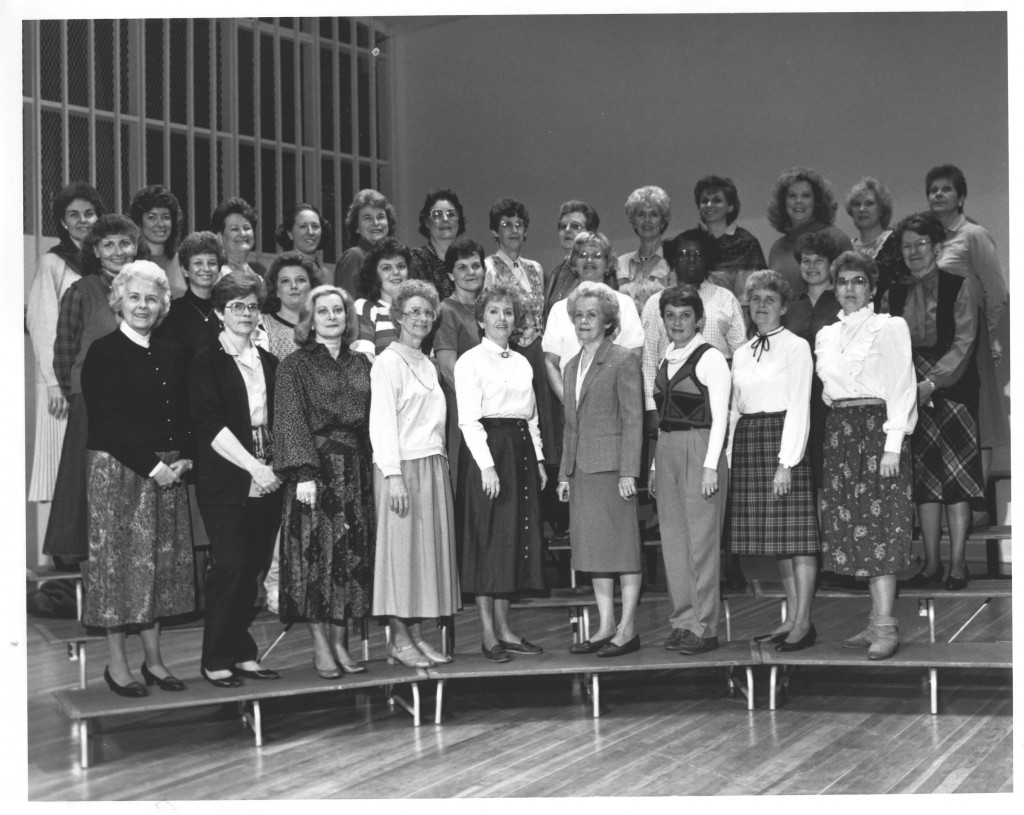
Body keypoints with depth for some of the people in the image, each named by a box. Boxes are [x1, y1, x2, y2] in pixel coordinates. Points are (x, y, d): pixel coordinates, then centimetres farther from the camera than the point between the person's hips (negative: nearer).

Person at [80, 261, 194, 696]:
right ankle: (117, 664, 8)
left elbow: (184, 415, 14)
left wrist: (184, 460, -4)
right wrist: (152, 466, -17)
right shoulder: (103, 353, -6)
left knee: (162, 561, 8)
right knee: (119, 559, -1)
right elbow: (108, 422, -13)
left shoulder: (169, 355, 13)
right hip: (116, 468, -6)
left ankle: (153, 659, 18)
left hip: (168, 470, 6)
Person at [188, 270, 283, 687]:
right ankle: (216, 660, 0)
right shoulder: (207, 362, -1)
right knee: (230, 565, -9)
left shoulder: (269, 363, 16)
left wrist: (277, 467, 1)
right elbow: (210, 424, -9)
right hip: (225, 482, -5)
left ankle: (242, 653, 13)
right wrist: (254, 467, -15)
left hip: (266, 481, 5)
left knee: (252, 567, 4)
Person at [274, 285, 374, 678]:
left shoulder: (360, 364, 14)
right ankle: (321, 647, 2)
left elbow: (370, 419, 13)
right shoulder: (295, 365, 0)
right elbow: (291, 421, -9)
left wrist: (373, 465, 3)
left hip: (355, 468, 5)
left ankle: (339, 642, 11)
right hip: (317, 467, -5)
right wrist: (304, 472, -19)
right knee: (316, 555, -4)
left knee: (351, 554, 4)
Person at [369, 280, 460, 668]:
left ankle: (416, 635, 10)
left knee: (429, 547, 6)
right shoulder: (388, 362, -6)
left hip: (433, 467, 8)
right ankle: (399, 640, 0)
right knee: (401, 548, -5)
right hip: (402, 466, -8)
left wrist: (441, 463, 10)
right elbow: (381, 422, -12)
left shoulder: (428, 366, 18)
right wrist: (393, 475, -18)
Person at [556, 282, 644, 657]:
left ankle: (627, 628, 2)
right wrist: (564, 473, 15)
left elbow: (633, 420, -9)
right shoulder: (571, 367, 17)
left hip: (612, 466, -7)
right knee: (592, 549, 7)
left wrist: (628, 471, -15)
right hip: (582, 469, 7)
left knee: (622, 545, -3)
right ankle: (606, 626, 13)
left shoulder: (623, 361, -4)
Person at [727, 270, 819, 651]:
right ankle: (791, 618, 15)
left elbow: (799, 408, -8)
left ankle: (803, 623, -1)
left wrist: (786, 462, -15)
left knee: (796, 535, -5)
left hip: (782, 437, -6)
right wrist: (728, 458, 7)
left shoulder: (796, 347, -3)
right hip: (747, 441, 6)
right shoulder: (741, 354, 16)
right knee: (775, 537, 9)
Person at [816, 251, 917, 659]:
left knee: (880, 527, -10)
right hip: (840, 430, 6)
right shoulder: (826, 335, 16)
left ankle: (886, 626, -11)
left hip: (877, 427, -6)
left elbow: (901, 388, -7)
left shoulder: (889, 328, -2)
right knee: (852, 526, 4)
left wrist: (893, 444, -14)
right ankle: (876, 621, 10)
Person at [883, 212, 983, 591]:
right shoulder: (895, 294, 11)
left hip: (952, 387, -4)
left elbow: (964, 343, -9)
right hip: (912, 393, 4)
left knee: (955, 475, -6)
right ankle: (931, 564, 10)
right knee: (923, 478, 4)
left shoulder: (959, 287, -2)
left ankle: (958, 564, -2)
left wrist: (932, 382, -18)